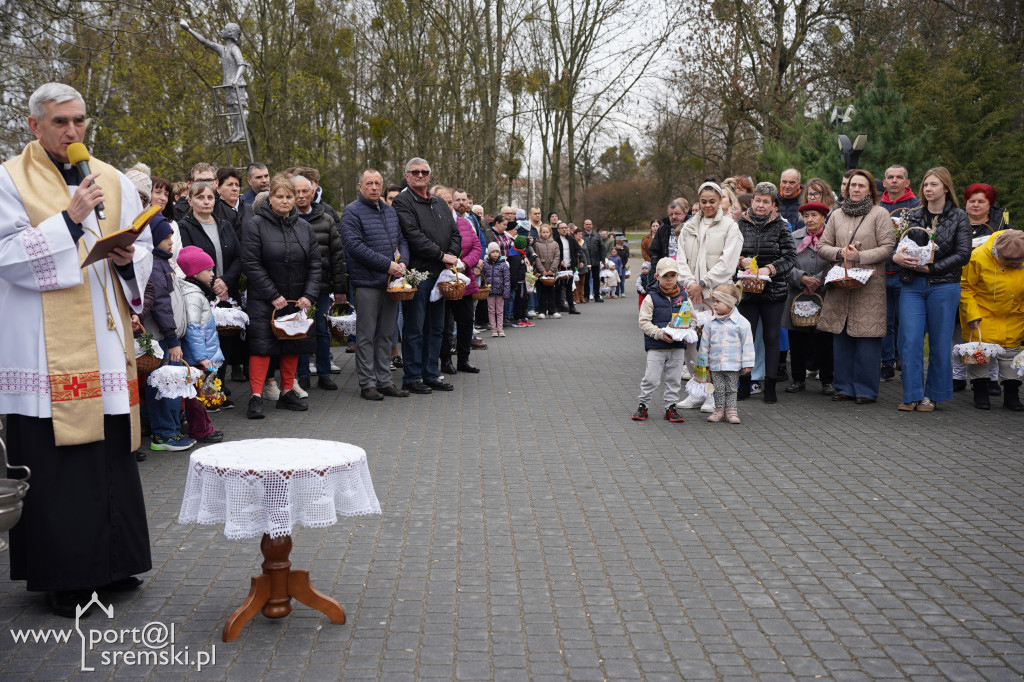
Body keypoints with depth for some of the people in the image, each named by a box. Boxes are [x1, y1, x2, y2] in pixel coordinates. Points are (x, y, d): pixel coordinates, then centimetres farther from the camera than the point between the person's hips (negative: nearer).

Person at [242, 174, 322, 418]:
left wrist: (309, 295, -6)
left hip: (297, 299, 5)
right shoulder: (258, 224, -7)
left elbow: (314, 264, 7)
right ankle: (256, 397, -7)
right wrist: (273, 295, -15)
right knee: (262, 343, -10)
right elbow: (250, 263, -12)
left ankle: (287, 393, 21)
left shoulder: (304, 227, 7)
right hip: (264, 299, -5)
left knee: (293, 344, 10)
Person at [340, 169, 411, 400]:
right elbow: (354, 245, -16)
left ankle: (384, 381, 18)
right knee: (366, 336, -1)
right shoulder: (352, 212, -6)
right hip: (367, 282, -6)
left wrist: (403, 262, -4)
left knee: (386, 335, 11)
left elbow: (402, 240, 17)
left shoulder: (390, 211, 16)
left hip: (391, 281, 7)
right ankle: (367, 383, 5)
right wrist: (387, 264, -18)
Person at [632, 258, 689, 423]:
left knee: (674, 379, 9)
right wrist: (660, 334, -19)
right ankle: (643, 405, 13)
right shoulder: (651, 298, -4)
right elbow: (644, 322, -7)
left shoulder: (683, 297, 7)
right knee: (651, 378, -1)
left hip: (678, 346, 3)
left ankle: (671, 407, 19)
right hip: (656, 347, -3)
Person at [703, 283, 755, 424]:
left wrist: (747, 363, -6)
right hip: (715, 364, 3)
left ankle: (731, 410, 14)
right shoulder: (710, 323, 3)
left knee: (731, 389, 6)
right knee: (718, 389, 7)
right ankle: (719, 410, 17)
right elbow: (705, 343, 11)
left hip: (733, 364, -3)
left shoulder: (741, 322, -7)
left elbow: (747, 344, -4)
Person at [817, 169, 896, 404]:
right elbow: (822, 246, 14)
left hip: (869, 285, -4)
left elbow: (887, 247, -5)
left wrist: (860, 256, -14)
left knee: (867, 336, -5)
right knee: (841, 335, 4)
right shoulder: (837, 215, 15)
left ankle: (866, 389, 5)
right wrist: (840, 253, -5)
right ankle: (844, 387, 14)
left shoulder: (880, 214, 2)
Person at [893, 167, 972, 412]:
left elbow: (963, 254, -5)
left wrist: (931, 268, -14)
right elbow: (900, 244, 9)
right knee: (910, 341, -4)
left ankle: (932, 395, 15)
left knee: (939, 343, 4)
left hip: (943, 286, -2)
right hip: (912, 286, 2)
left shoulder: (959, 217, 2)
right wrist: (896, 256, -15)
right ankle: (913, 395, 3)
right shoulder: (913, 215, 11)